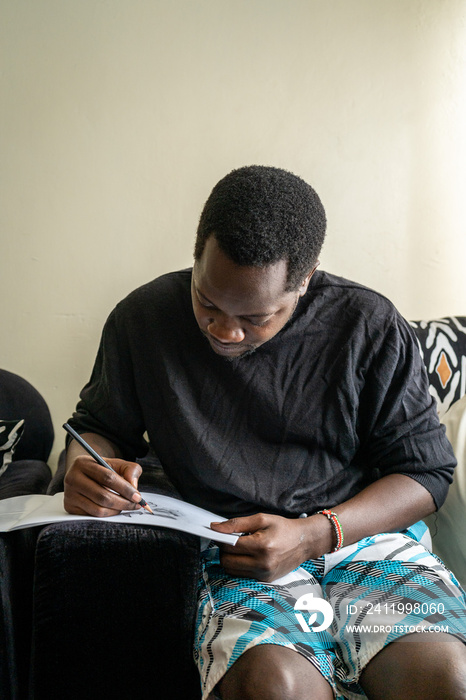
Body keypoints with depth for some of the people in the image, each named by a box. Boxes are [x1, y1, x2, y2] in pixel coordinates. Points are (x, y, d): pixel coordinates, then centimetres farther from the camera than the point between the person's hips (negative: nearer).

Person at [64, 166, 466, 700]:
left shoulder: (370, 329, -3)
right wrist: (83, 473, -8)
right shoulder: (143, 320, 1)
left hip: (367, 533, 1)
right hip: (240, 553, 0)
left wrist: (314, 534, -14)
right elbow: (98, 425, 18)